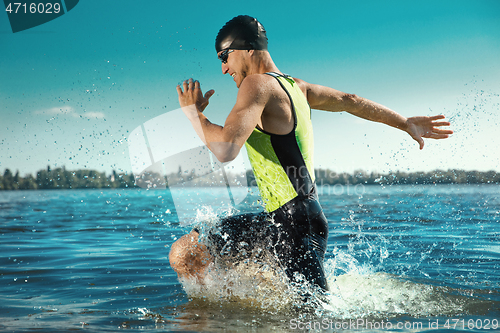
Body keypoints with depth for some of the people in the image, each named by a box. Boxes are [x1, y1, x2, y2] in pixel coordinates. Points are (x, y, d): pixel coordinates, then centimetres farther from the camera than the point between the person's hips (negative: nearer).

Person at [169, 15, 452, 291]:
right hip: (276, 219, 10)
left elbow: (226, 149, -27)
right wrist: (406, 123, 32)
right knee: (184, 254, 8)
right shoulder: (293, 86, 13)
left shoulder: (258, 84, -14)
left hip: (296, 221, -10)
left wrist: (194, 113, -9)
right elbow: (350, 101, 22)